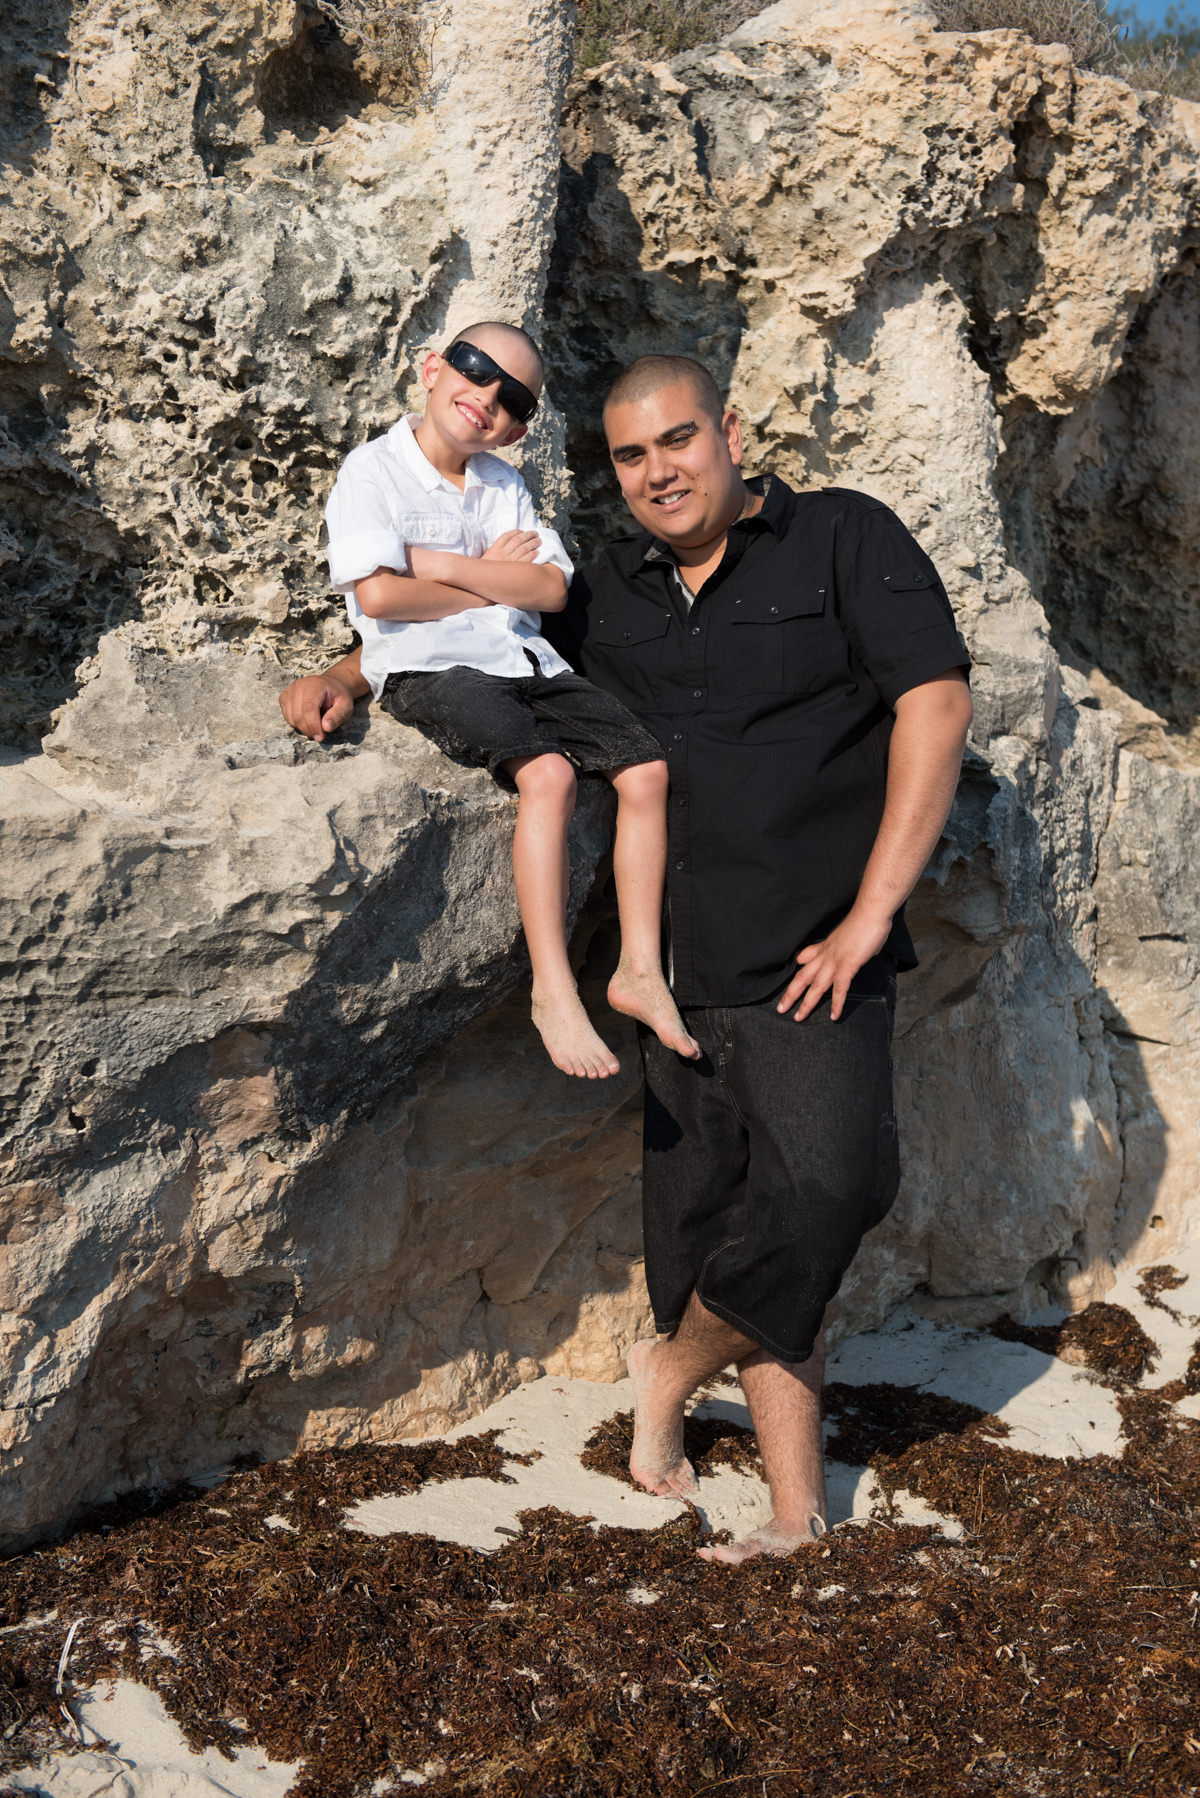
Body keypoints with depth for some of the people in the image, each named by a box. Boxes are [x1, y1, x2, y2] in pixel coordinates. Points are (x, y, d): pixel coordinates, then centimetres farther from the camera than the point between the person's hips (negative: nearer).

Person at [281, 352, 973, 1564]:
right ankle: (797, 1509, 18)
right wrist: (354, 671, 13)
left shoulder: (842, 539, 1)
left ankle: (671, 1368, 5)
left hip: (814, 966, -4)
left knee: (818, 1198, -23)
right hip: (681, 978, 5)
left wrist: (870, 916, -13)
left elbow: (934, 703, -7)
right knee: (710, 1230, 5)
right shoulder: (609, 596, 15)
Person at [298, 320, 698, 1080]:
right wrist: (495, 581, -2)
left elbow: (552, 588, 5)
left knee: (647, 768, -11)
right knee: (549, 772, -31)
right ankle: (553, 988, -26)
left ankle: (641, 969, -5)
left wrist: (445, 565, -7)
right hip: (428, 668, -6)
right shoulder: (374, 469, 0)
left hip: (524, 663, 7)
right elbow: (379, 594, -14)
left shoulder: (504, 484, 19)